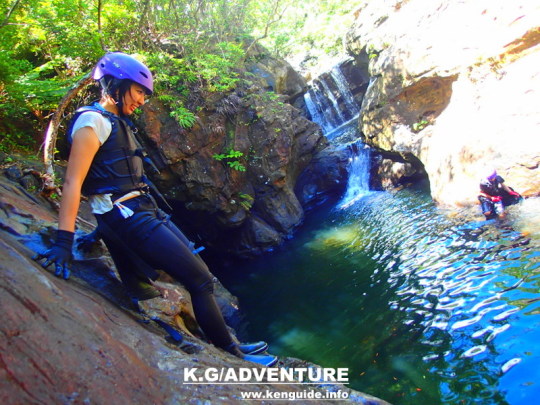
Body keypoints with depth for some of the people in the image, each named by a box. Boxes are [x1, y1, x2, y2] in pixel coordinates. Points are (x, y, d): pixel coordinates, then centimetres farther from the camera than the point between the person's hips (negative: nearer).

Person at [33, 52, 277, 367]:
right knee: (201, 280, -9)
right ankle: (230, 352, 6)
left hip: (146, 211, 10)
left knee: (201, 272, 12)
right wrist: (63, 242, -25)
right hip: (126, 218, -10)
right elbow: (72, 182, -19)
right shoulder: (92, 122, -10)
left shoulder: (118, 123, 19)